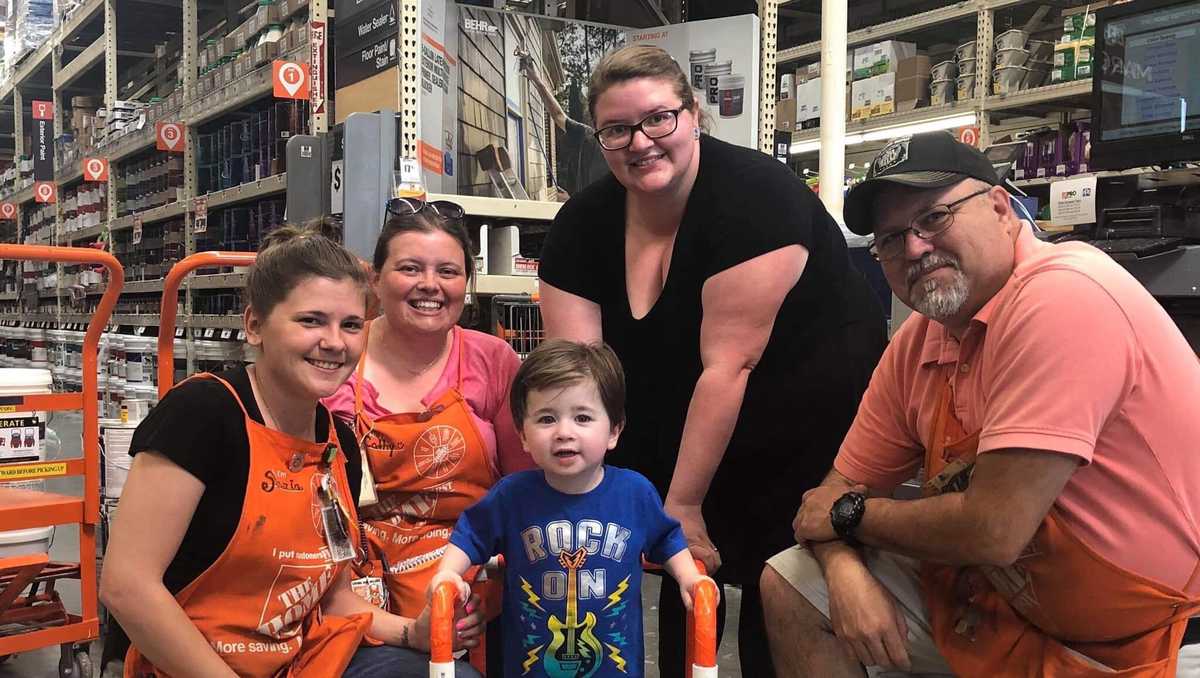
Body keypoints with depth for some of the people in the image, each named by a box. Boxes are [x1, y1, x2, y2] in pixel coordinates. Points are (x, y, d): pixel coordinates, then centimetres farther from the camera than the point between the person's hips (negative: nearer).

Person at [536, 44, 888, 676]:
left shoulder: (754, 195, -24)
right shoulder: (582, 224, -8)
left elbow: (729, 364, -27)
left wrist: (683, 503, -25)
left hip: (808, 421, -4)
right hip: (682, 431, 5)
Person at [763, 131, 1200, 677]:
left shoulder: (1061, 297, -26)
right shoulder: (918, 342, -1)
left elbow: (993, 532, -30)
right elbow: (844, 487, 7)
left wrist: (849, 513, -12)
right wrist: (845, 568, -17)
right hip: (979, 598, 7)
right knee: (789, 586, 4)